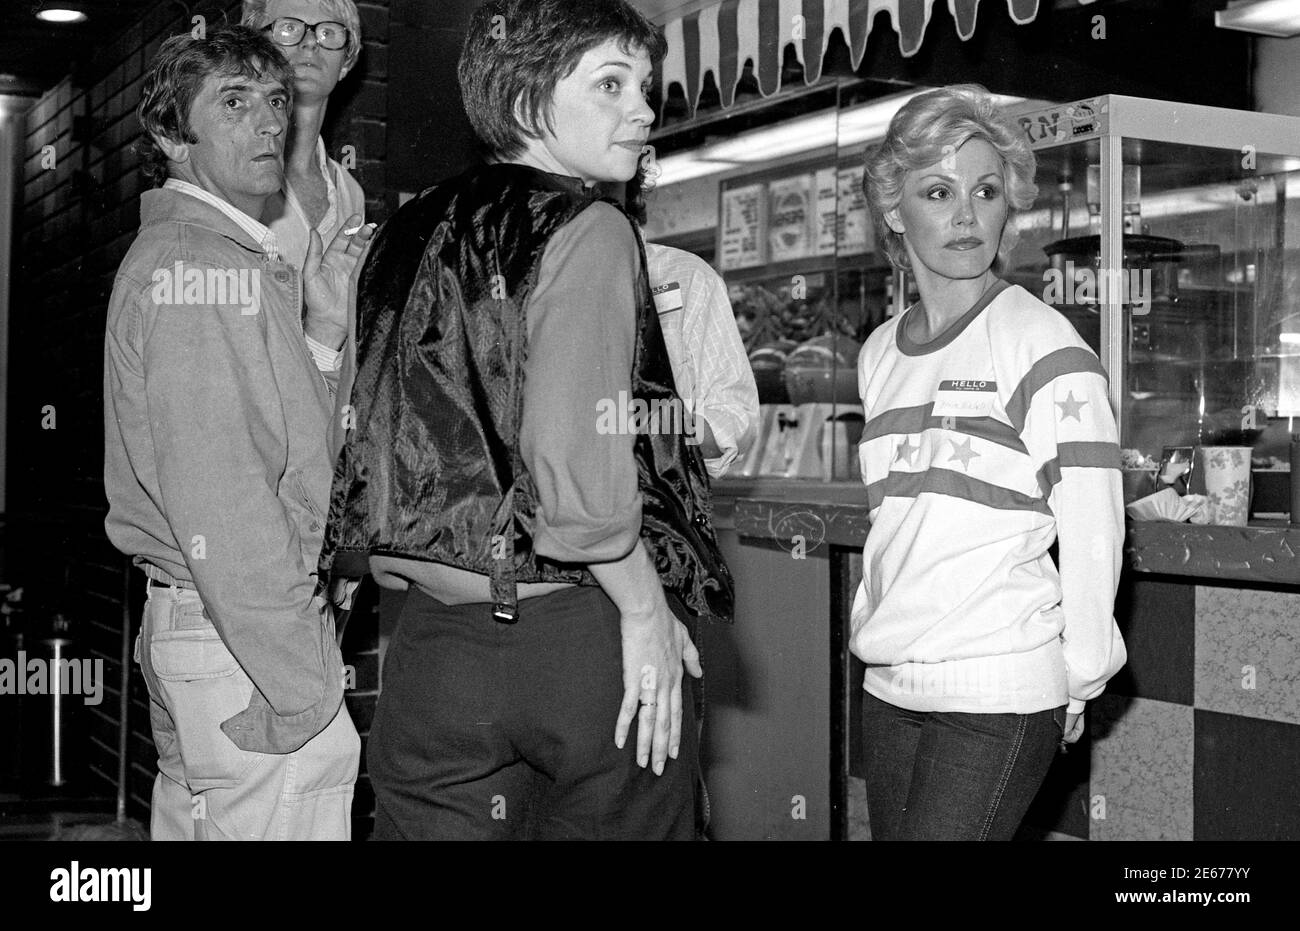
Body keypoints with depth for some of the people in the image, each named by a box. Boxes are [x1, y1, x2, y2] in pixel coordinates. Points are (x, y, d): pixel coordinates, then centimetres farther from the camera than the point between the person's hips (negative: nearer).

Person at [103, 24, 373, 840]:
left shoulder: (224, 257, 18)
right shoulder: (199, 263, -14)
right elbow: (219, 499, -23)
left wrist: (324, 327, 7)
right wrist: (307, 686, -22)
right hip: (246, 649, -10)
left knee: (198, 818, 18)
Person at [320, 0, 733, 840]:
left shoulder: (412, 233, 10)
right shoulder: (586, 231, -10)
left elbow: (373, 439, 10)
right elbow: (570, 457, -21)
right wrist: (645, 607, -11)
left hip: (433, 641, 6)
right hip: (578, 634, -6)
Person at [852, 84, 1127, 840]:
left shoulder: (1043, 342, -8)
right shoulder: (879, 354, 10)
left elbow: (1093, 528, -7)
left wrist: (1079, 680, -5)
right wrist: (877, 628, 15)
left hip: (1001, 694, -6)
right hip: (889, 687, 6)